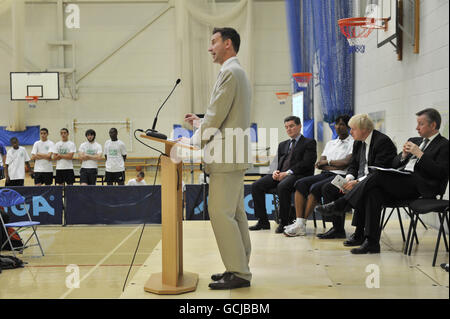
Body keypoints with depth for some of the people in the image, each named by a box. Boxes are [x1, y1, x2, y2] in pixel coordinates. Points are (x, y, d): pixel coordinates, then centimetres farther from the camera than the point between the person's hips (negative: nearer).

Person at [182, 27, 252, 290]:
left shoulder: (229, 72, -12)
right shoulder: (240, 72, 22)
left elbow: (217, 114, -16)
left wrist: (194, 140, -7)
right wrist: (201, 122, 19)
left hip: (226, 154, -11)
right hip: (235, 153, 11)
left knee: (221, 213, -9)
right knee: (235, 213, 12)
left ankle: (238, 273, -5)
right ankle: (241, 268, 18)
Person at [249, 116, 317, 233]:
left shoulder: (309, 142, 7)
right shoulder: (282, 145, 28)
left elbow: (306, 163, -6)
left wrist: (287, 172, -16)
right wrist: (276, 171, -2)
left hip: (298, 175, -6)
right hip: (280, 175, 7)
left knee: (282, 186, -38)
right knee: (256, 186, -14)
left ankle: (284, 222, -25)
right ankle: (263, 221, -8)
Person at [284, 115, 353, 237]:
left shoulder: (353, 143, 4)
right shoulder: (330, 143, 25)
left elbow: (347, 162, -11)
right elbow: (319, 164, 13)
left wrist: (328, 161, 0)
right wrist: (335, 166, -4)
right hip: (325, 174, 7)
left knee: (315, 188, -30)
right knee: (300, 183, -18)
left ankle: (302, 225, -23)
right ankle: (299, 223, -26)